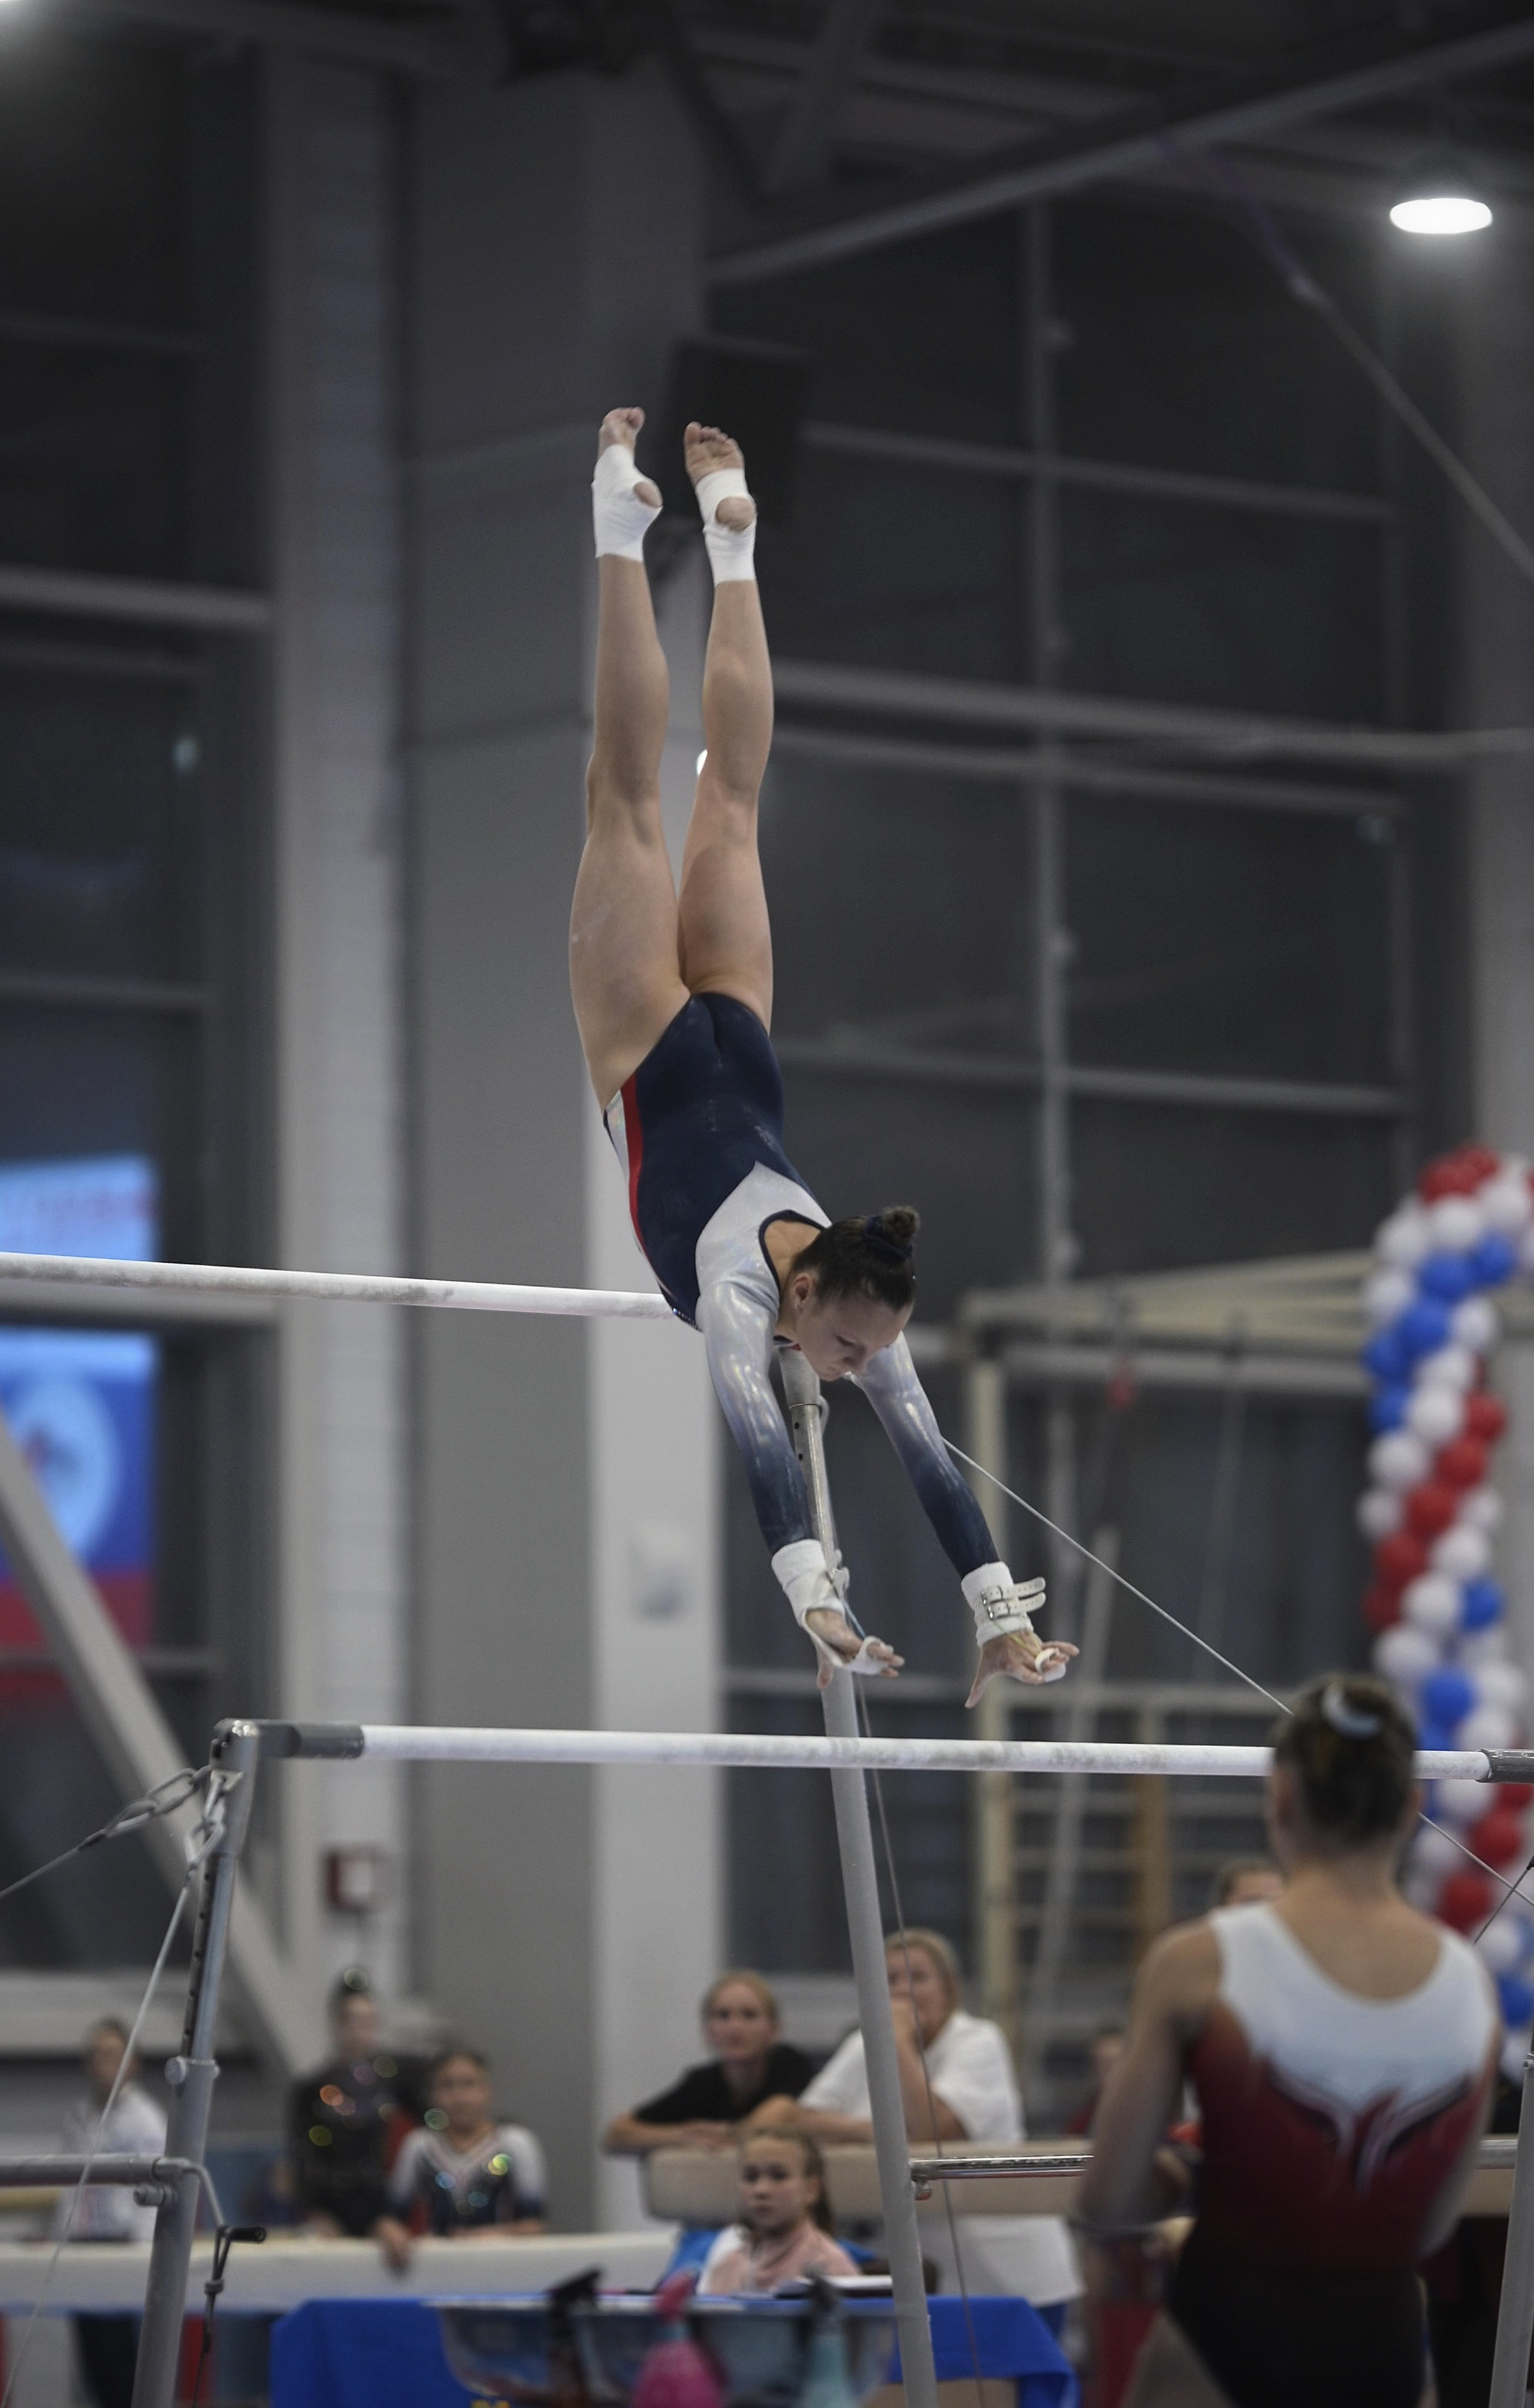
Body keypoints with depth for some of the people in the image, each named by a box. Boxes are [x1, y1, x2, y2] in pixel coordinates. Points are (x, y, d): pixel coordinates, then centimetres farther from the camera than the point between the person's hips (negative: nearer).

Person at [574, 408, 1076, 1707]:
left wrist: (1004, 1613, -25)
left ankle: (729, 540, 28)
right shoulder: (739, 1294, -34)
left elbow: (930, 1455, -22)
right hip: (660, 1064, -2)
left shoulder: (859, 1303, -23)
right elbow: (764, 1448, -44)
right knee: (632, 799, 6)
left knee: (726, 797, 16)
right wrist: (813, 1597, -53)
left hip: (733, 1050, 2)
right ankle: (622, 526, 9)